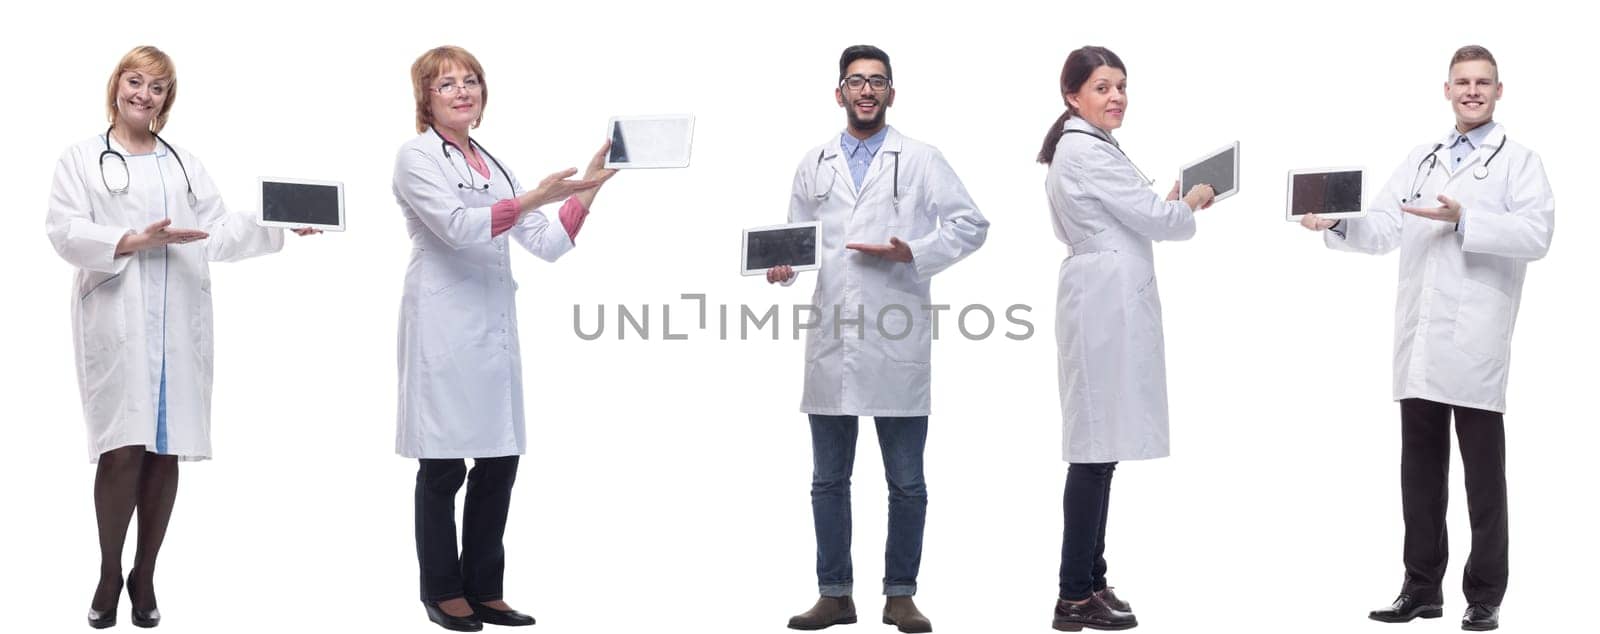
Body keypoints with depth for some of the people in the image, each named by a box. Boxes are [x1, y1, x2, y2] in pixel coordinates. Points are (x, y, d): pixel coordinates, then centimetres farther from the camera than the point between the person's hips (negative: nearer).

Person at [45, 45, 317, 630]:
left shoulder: (185, 165, 22)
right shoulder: (82, 159, 10)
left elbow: (221, 233, 14)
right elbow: (65, 231, -3)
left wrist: (283, 227, 1)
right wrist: (135, 241, -15)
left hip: (179, 324, 3)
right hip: (116, 320, -3)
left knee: (166, 452, 2)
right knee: (123, 449, -11)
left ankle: (145, 577, 12)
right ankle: (109, 575, 4)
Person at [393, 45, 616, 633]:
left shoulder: (491, 164, 18)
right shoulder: (417, 158, -2)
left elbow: (546, 244, 12)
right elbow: (459, 227, -17)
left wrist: (587, 189, 2)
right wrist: (533, 198, -25)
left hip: (495, 328, 6)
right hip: (443, 326, -6)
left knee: (500, 461, 6)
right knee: (443, 466, 1)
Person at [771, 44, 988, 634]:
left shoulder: (920, 159, 5)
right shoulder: (814, 163, 14)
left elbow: (971, 224, 2)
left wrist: (913, 253, -12)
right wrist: (783, 267, -4)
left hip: (897, 346, -3)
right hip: (830, 344, 3)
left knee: (906, 482, 3)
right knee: (829, 480, 8)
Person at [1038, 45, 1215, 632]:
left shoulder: (1082, 149, 19)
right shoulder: (1088, 153, -13)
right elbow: (1155, 219, -10)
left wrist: (1169, 206, 16)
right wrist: (1192, 204, 8)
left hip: (1103, 302, 11)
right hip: (1107, 303, -11)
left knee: (1100, 450, 11)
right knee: (1096, 451, -8)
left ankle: (1090, 583, 16)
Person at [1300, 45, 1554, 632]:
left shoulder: (1519, 162, 2)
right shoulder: (1419, 160, 18)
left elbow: (1536, 233, -13)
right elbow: (1383, 230, 9)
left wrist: (1464, 220, -23)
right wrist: (1337, 223, -10)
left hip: (1475, 342, -5)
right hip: (1419, 342, 5)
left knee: (1483, 478, 3)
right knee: (1420, 472, 11)